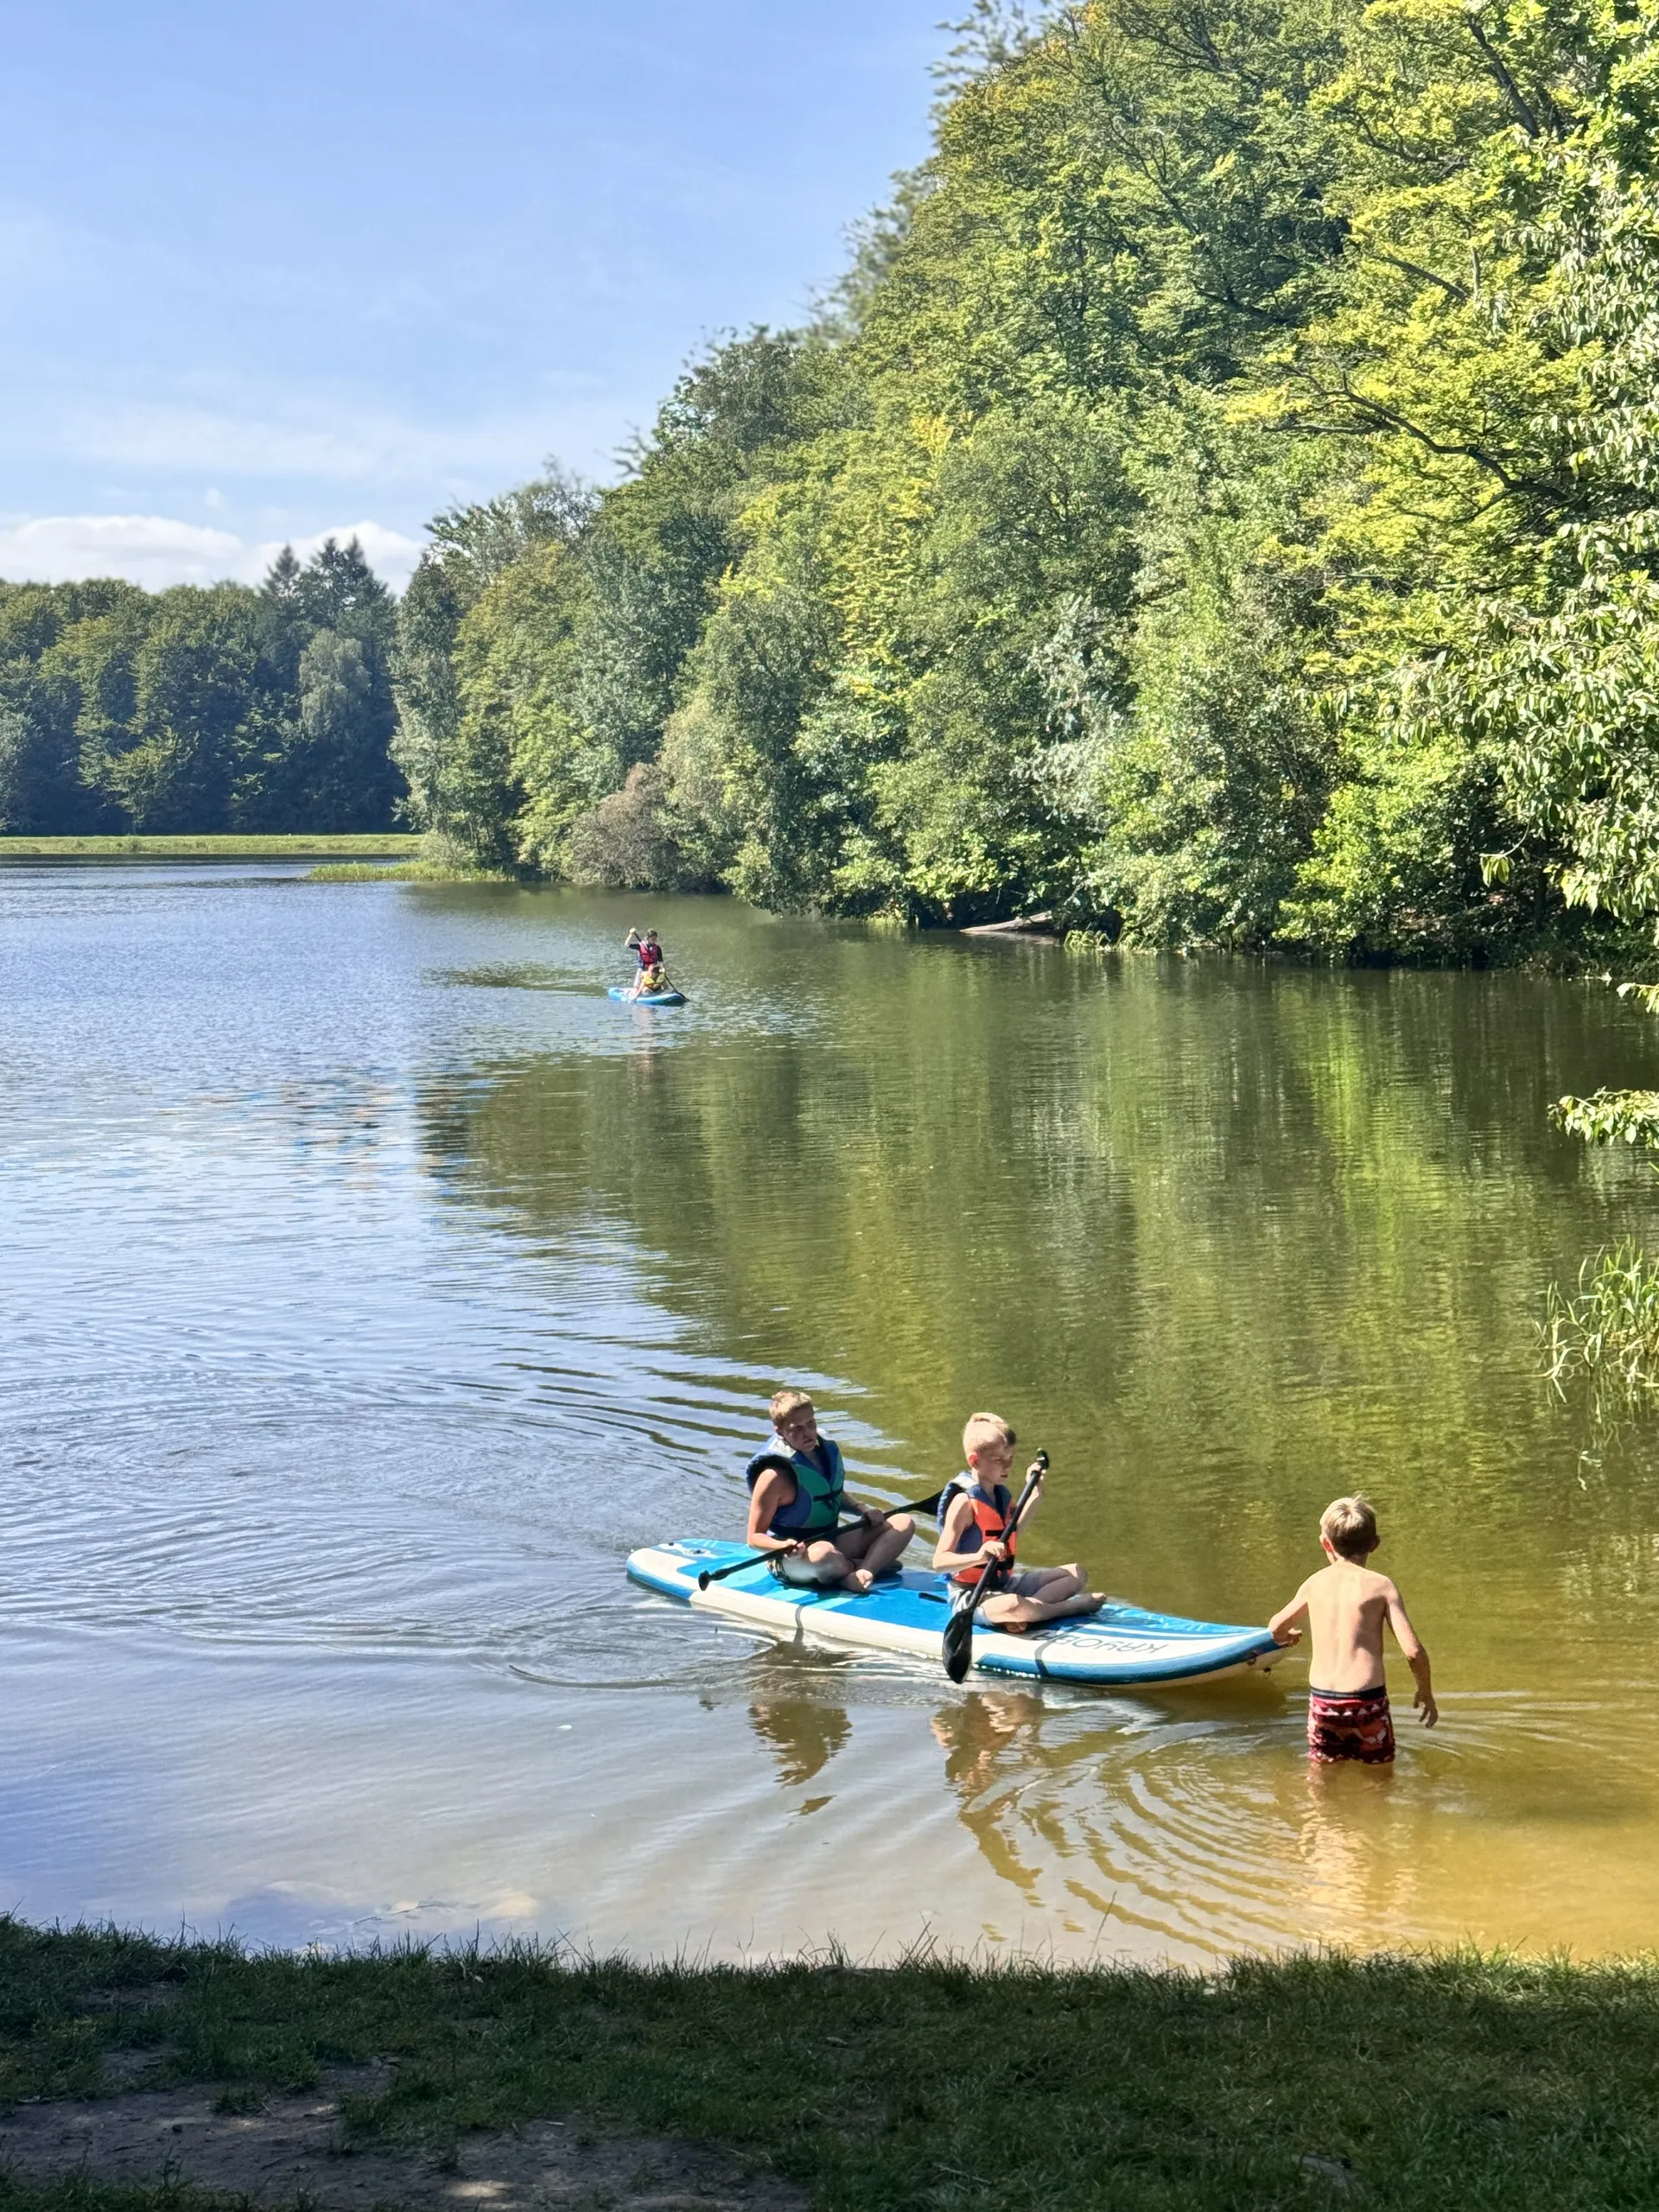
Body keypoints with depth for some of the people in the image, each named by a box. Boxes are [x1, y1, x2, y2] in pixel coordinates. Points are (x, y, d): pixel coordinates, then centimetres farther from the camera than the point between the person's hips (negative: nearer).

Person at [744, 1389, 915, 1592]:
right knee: (823, 1553, -43)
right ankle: (877, 1562, -12)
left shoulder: (828, 1451, 3)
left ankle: (860, 1575, -27)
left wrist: (863, 1510, 4)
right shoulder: (776, 1475, -19)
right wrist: (784, 1546, -36)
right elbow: (755, 1538, -16)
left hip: (833, 1540, 8)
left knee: (903, 1523, -2)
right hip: (791, 1560, -8)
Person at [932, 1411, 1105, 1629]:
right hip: (970, 1595, -9)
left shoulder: (1002, 1494, 8)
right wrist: (978, 1557, -40)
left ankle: (1025, 1614, -19)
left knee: (1076, 1574, 6)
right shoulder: (964, 1502, -18)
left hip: (1005, 1586, 9)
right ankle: (1070, 1607, -15)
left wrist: (1035, 1495, 18)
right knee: (1010, 1606, -41)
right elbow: (939, 1561, -23)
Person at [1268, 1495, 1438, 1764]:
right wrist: (1426, 1692, 10)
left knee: (1323, 1769, 17)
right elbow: (1413, 1651, -8)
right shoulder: (1380, 1585, -2)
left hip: (1322, 1700, 2)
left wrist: (1290, 1636, 47)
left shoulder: (1315, 1583, 7)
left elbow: (1276, 1629, 23)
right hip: (1367, 1700, -2)